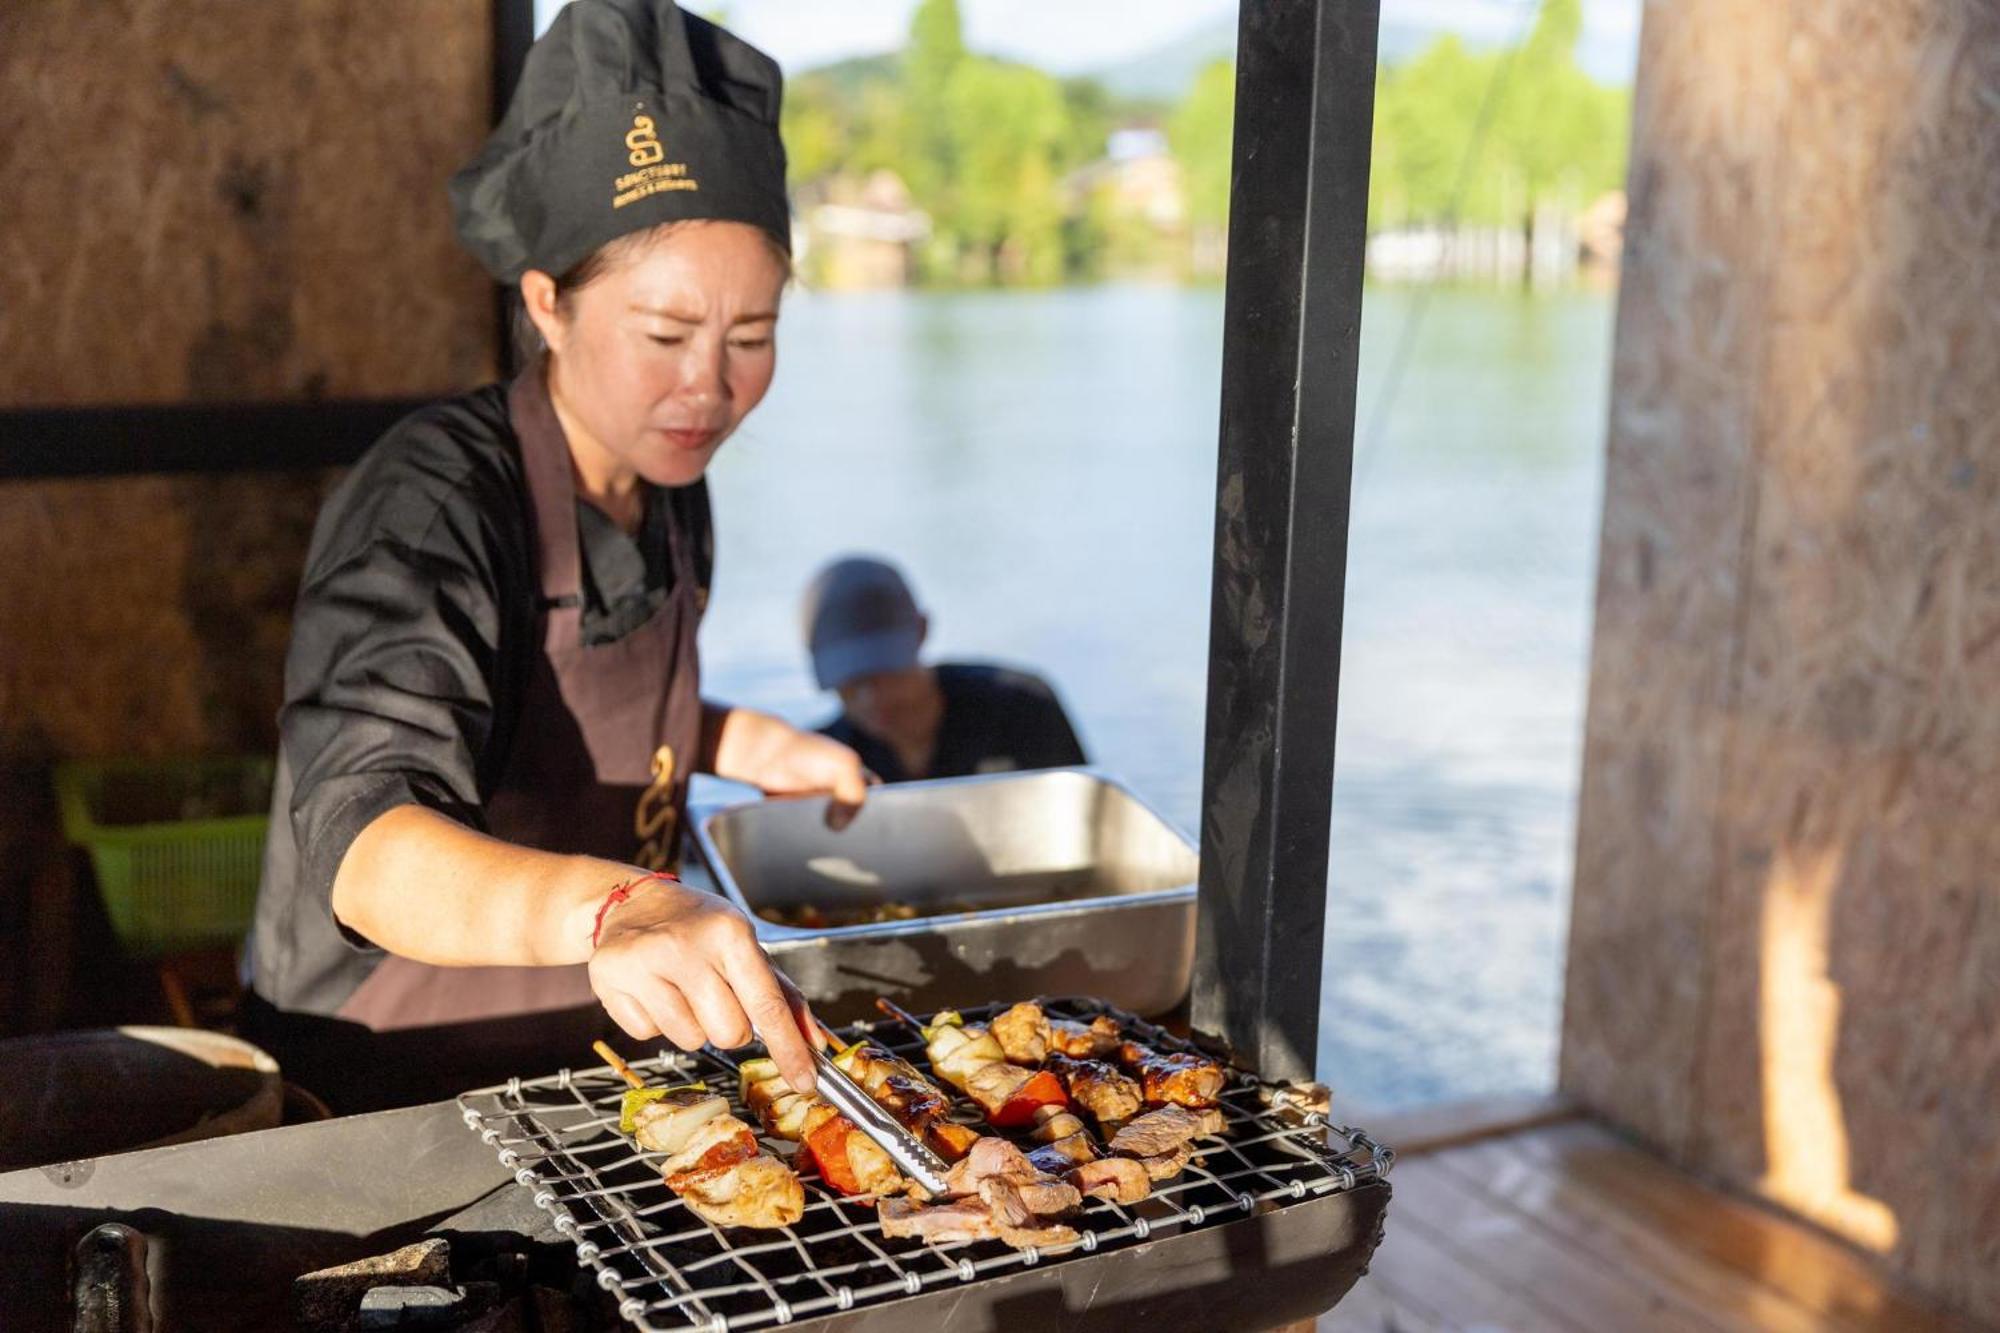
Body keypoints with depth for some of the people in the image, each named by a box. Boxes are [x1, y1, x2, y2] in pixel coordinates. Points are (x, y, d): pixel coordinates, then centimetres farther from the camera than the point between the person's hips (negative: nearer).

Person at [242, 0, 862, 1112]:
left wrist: (740, 743, 0)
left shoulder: (669, 492, 1)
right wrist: (612, 907, -55)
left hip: (592, 1061, 6)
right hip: (392, 1102, -6)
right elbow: (362, 844, -37)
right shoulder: (433, 505, -22)